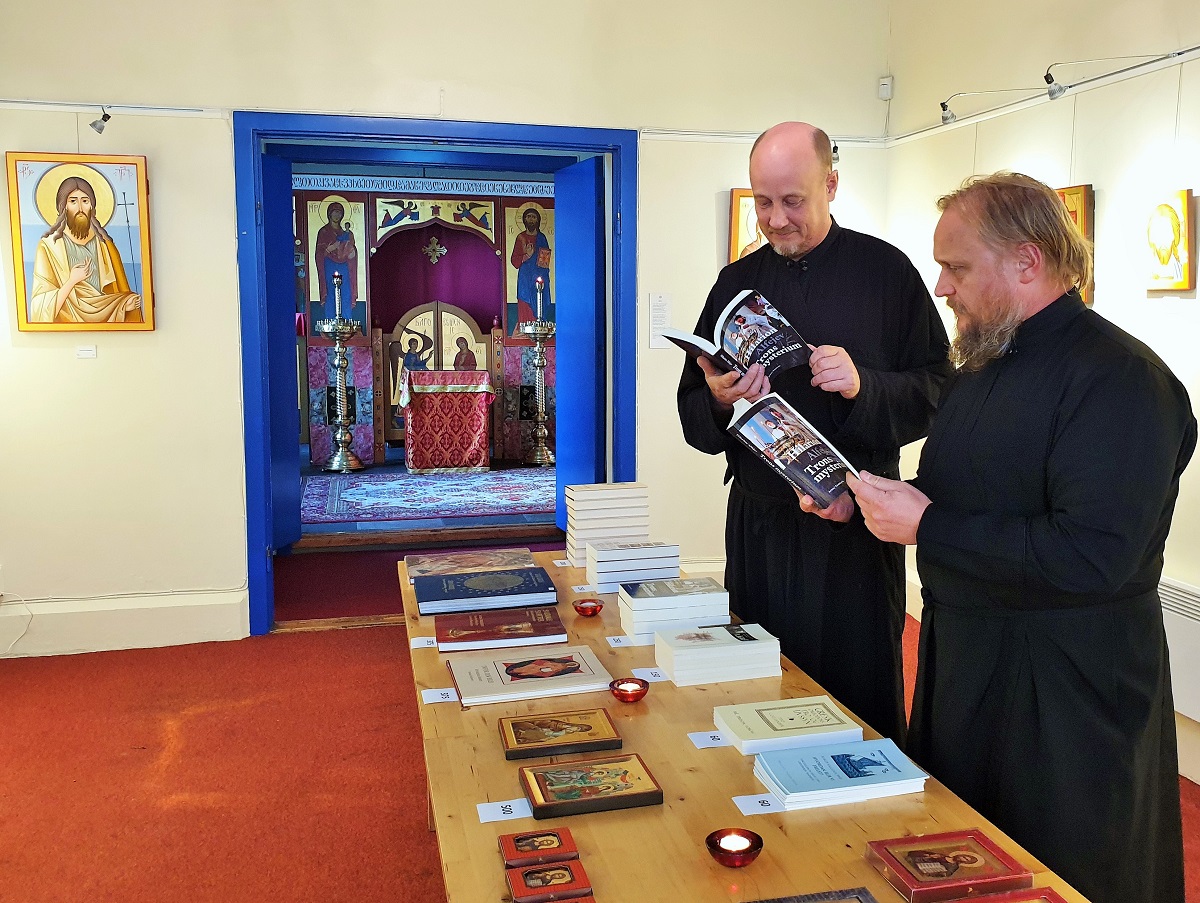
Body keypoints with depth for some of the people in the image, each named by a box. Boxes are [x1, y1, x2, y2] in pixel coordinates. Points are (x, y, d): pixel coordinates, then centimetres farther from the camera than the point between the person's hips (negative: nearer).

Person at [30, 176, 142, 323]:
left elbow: (122, 295, 12)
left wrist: (127, 304, -8)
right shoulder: (48, 246, -1)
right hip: (67, 326, -3)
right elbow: (42, 308, -4)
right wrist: (72, 280, -10)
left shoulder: (105, 246, 7)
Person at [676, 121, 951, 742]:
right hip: (759, 523, 3)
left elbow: (936, 390, -3)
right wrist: (718, 402, -13)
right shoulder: (737, 282, 9)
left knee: (860, 697, 5)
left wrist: (863, 387, -21)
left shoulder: (885, 270, 0)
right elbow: (693, 417, 9)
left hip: (857, 524, -3)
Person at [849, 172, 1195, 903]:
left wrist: (926, 529, -25)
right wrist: (863, 503, -1)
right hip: (965, 667, 8)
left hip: (1065, 698, -8)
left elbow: (1090, 557, -30)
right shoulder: (986, 368, 10)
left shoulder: (1120, 378, -19)